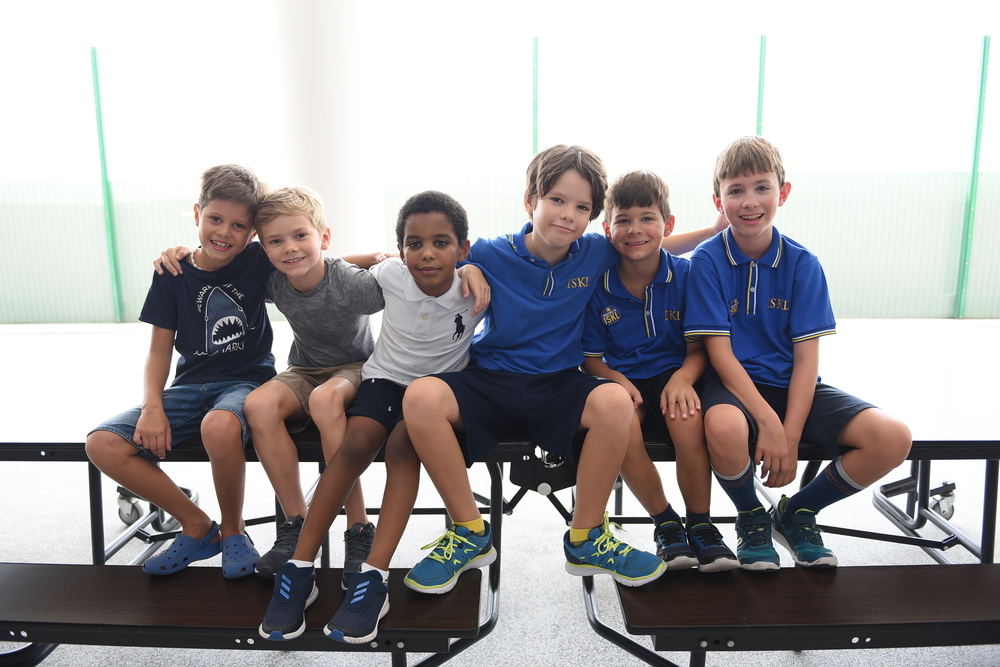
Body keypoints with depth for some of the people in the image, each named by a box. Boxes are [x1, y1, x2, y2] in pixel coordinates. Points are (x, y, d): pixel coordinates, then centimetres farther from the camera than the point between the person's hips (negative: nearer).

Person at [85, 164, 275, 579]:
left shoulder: (257, 263, -2)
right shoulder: (174, 273, 3)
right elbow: (159, 349, 3)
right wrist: (152, 406, -10)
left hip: (247, 381, -4)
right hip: (190, 386, 4)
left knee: (219, 425, -39)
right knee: (103, 444, -15)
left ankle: (233, 529, -9)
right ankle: (197, 526, 1)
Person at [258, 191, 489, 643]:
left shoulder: (477, 288, -19)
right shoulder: (389, 275, -13)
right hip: (387, 377, 2)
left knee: (402, 443, -31)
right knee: (355, 444, -26)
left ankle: (373, 579, -28)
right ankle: (299, 569, -17)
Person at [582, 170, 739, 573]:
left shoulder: (686, 275, -3)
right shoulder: (598, 285, -3)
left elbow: (699, 347, 0)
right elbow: (590, 357, 3)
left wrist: (683, 378, -21)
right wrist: (618, 381, -18)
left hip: (674, 376, 0)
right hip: (624, 381, 0)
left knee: (686, 416, -34)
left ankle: (701, 526, -7)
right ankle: (665, 524, -7)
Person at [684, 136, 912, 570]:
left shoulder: (802, 264, -1)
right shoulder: (707, 260, -7)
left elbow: (806, 358, -5)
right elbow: (719, 351, -12)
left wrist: (790, 437, -15)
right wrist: (768, 423, -22)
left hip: (793, 387, 4)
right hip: (734, 385, -3)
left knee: (892, 438, -17)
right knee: (724, 428, -38)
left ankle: (796, 513, 9)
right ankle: (751, 517, -1)